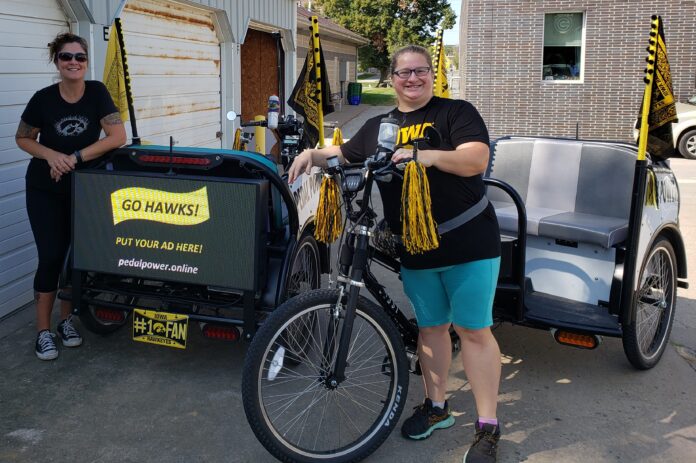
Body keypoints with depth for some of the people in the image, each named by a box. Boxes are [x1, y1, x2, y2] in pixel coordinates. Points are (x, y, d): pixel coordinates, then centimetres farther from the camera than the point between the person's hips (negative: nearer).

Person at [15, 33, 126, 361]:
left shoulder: (96, 93, -11)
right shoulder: (44, 99, -12)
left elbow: (118, 137, -18)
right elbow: (23, 139, 1)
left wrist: (75, 157, -22)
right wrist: (51, 155, -19)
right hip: (46, 190, -1)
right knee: (51, 256, -3)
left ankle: (66, 319, 26)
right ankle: (43, 330, 8)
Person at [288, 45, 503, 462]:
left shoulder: (456, 112, -2)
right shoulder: (378, 127, 13)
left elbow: (477, 160, -15)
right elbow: (344, 155, 24)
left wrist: (432, 155, -32)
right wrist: (313, 154, 3)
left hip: (468, 243, -4)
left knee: (474, 331, -1)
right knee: (431, 326, 15)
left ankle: (488, 427, 8)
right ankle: (436, 407, 31)